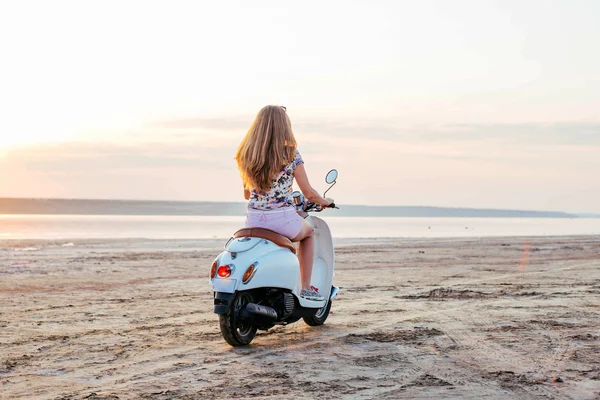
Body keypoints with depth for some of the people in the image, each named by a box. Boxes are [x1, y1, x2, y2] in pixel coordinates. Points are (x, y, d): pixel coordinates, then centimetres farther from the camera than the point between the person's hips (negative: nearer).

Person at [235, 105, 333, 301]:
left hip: (254, 220, 3)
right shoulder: (290, 154, -8)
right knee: (309, 232, 31)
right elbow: (308, 193, -4)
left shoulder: (246, 154, 3)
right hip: (283, 220, -3)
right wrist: (324, 202, 17)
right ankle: (306, 288, 24)